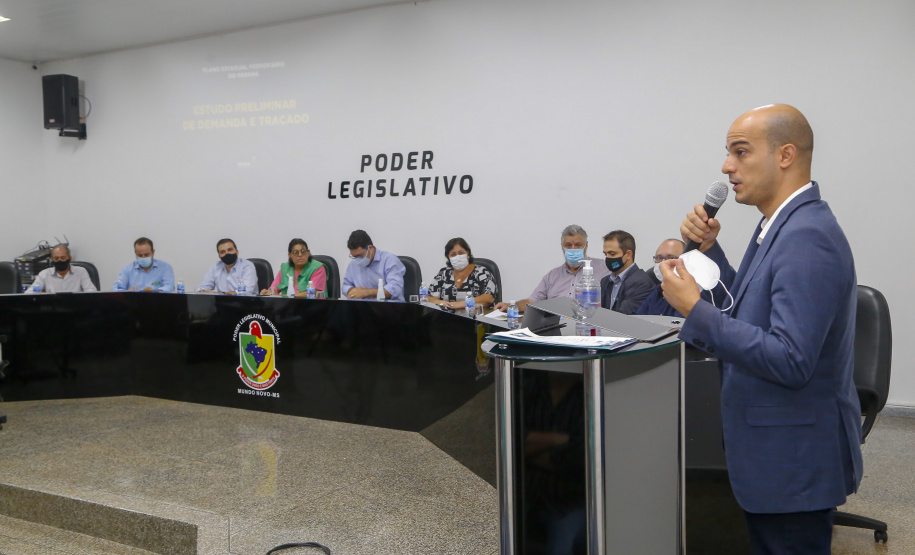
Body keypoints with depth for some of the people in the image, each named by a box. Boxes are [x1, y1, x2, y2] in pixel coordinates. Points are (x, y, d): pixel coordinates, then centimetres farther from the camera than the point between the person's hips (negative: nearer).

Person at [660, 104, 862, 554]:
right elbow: (750, 309, 14)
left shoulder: (807, 236, -25)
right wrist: (709, 249, 3)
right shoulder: (783, 224, 6)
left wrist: (695, 309, -26)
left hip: (794, 463, -10)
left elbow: (790, 361, -31)